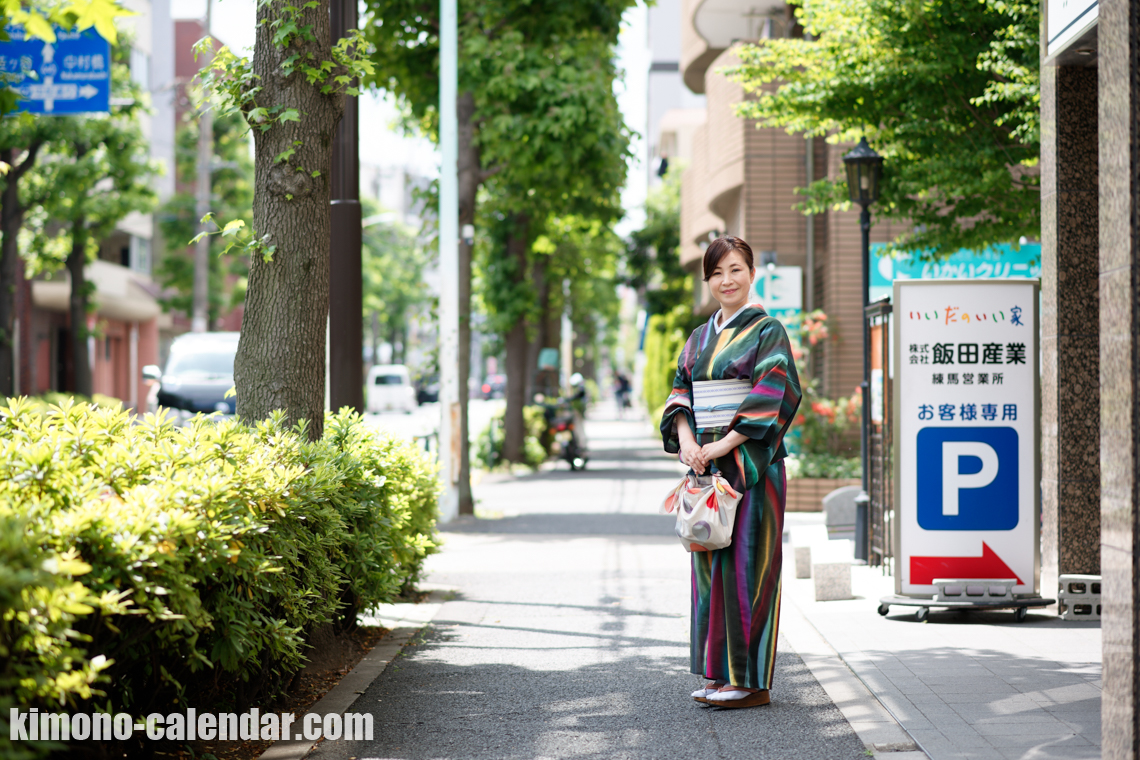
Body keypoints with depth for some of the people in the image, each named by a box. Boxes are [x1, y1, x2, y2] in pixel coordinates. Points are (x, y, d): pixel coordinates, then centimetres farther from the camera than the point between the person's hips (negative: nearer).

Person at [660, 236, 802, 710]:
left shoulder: (768, 332, -4)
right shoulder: (699, 338, 15)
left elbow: (773, 395, -14)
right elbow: (680, 394, 12)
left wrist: (724, 444, -18)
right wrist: (686, 440, -8)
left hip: (751, 463, -6)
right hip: (706, 460, 7)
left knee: (746, 560, -7)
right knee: (710, 561, 7)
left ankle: (751, 680, -2)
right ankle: (720, 672, 14)